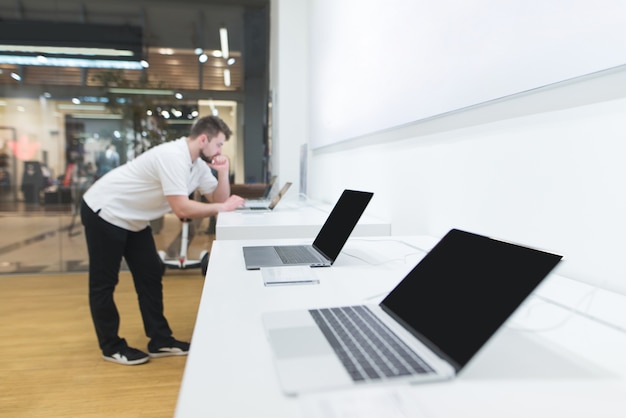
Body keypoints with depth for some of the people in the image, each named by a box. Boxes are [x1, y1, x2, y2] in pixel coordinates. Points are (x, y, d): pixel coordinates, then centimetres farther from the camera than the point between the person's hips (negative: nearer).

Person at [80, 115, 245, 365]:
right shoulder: (173, 156, -30)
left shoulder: (198, 164, -1)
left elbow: (218, 198, 0)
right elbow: (182, 209, -34)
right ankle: (111, 347, 17)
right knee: (104, 283, 3)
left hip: (133, 219, 9)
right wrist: (222, 207, -25)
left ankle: (160, 340, 16)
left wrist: (223, 172, -14)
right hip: (104, 212, -9)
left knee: (150, 275, 7)